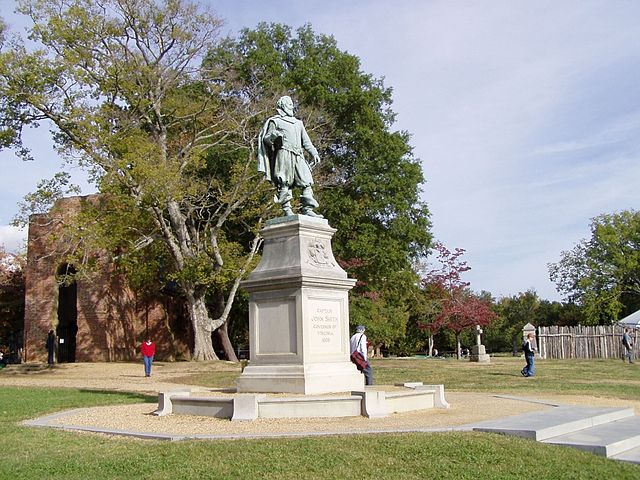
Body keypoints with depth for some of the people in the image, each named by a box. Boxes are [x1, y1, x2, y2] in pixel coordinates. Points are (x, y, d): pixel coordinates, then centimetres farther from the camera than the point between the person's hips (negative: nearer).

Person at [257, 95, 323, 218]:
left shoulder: (298, 123, 32)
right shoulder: (275, 121, 15)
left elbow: (306, 141, 27)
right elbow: (266, 139, 7)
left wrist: (314, 153, 12)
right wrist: (274, 135, -16)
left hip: (298, 156, 5)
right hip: (283, 153, -5)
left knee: (306, 182, -8)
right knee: (284, 183, -13)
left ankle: (308, 210, -12)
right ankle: (287, 210, -16)